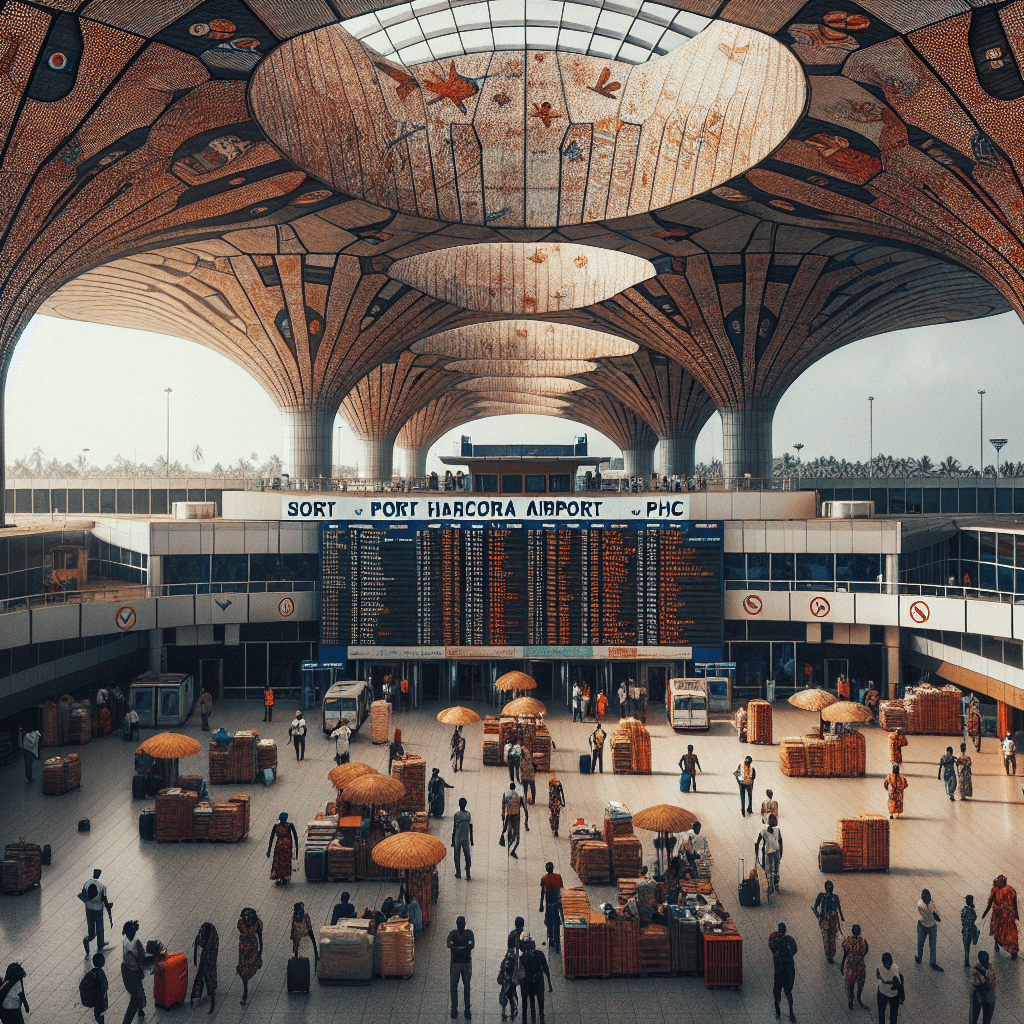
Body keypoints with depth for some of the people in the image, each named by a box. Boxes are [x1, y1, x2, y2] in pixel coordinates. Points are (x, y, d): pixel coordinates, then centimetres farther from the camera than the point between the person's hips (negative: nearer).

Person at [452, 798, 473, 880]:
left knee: (457, 855, 9)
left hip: (458, 838, -3)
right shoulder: (469, 815, 2)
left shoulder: (457, 815, -9)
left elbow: (454, 829, -6)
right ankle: (468, 874, 1)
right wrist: (471, 840, 17)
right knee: (467, 855, 6)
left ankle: (458, 873, 15)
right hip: (466, 838, 3)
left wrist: (452, 841, 1)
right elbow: (471, 829, 8)